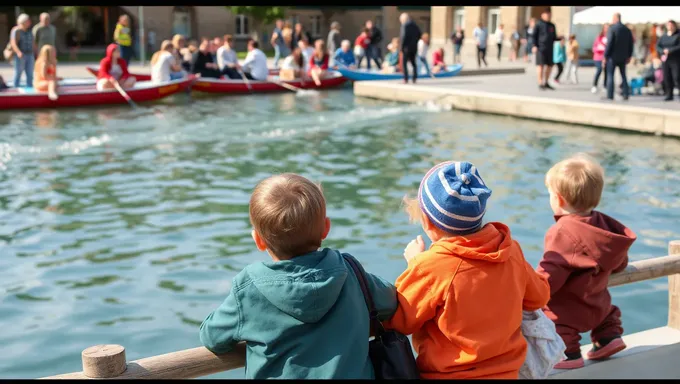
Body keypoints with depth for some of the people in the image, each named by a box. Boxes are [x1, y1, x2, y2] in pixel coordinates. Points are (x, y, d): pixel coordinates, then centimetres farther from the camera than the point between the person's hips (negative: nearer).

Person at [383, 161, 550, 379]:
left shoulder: (431, 266, -25)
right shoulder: (511, 251, -10)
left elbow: (398, 322, -13)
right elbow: (538, 297, 8)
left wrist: (415, 264, -5)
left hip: (448, 374, -5)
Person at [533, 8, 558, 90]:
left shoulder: (552, 25, 16)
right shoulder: (539, 24, 0)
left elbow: (554, 37, 21)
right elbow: (534, 35, -3)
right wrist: (534, 45, -13)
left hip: (549, 49, 6)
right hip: (541, 48, -6)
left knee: (549, 66, 8)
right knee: (540, 65, -7)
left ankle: (546, 83, 20)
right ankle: (540, 83, -3)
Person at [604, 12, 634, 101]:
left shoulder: (612, 28, -11)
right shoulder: (627, 30, 8)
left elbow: (609, 43, -16)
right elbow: (630, 44, 11)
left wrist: (605, 55, -11)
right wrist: (629, 56, 18)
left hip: (613, 56, -6)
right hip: (623, 57, 6)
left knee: (610, 75, -1)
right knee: (623, 75, 14)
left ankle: (610, 95, -4)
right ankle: (626, 94, 11)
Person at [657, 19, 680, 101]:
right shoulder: (663, 37, 14)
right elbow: (657, 46, 7)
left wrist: (669, 50, -17)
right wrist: (663, 51, -12)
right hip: (665, 60, 5)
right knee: (667, 78, 3)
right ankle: (669, 95, 10)